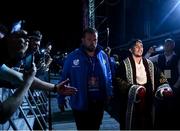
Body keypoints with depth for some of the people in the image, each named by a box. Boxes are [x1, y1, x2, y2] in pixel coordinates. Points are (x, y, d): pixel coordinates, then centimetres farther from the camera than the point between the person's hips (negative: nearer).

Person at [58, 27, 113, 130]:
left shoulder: (103, 56, 1)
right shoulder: (73, 56, -10)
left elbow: (108, 76, 9)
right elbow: (64, 78, -7)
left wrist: (109, 94, 2)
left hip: (99, 102, 4)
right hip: (81, 103, -3)